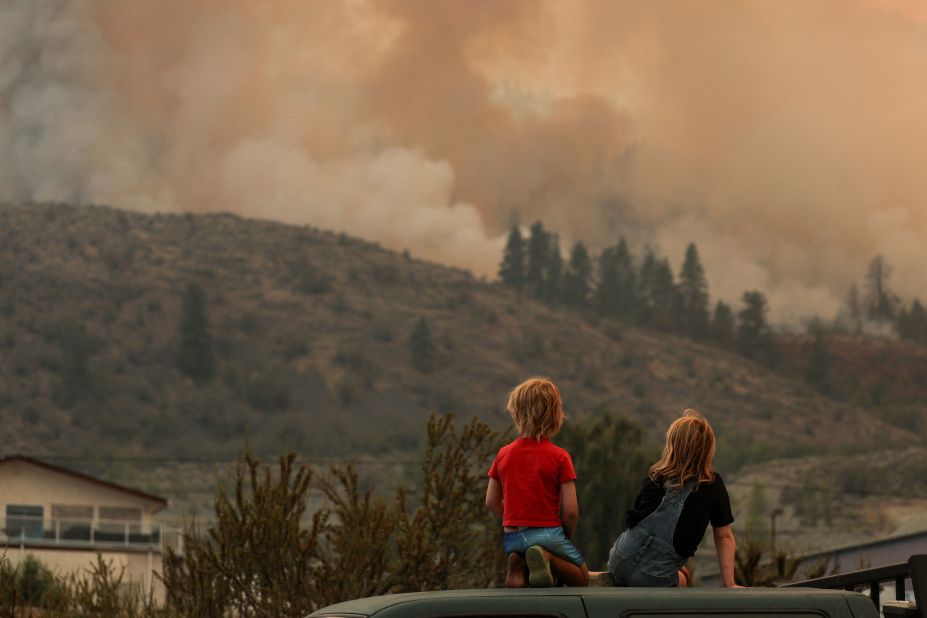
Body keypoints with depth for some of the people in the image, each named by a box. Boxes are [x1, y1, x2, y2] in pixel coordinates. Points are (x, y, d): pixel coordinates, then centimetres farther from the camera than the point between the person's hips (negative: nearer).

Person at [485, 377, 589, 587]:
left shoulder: (504, 454, 4)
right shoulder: (559, 457, -7)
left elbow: (492, 501, 11)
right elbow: (570, 510, -10)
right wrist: (566, 538, 9)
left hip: (512, 537, 3)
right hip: (548, 532, -3)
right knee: (581, 576, 16)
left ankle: (518, 564, -10)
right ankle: (547, 558, -16)